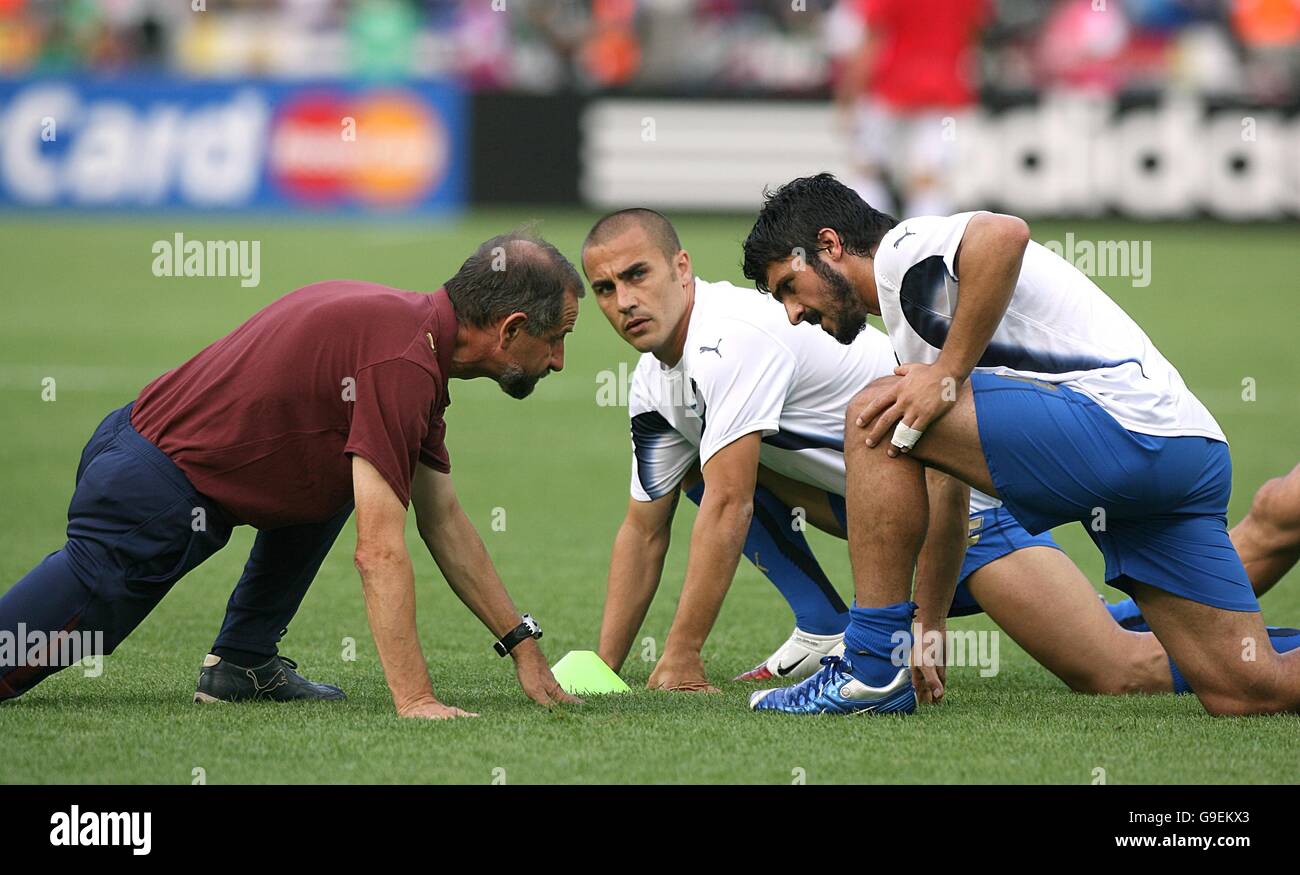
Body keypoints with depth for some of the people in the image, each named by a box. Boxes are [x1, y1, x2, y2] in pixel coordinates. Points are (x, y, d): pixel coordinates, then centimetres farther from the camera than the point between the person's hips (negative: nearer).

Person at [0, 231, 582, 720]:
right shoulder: (403, 363, -21)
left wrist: (524, 647, 19)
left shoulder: (414, 324, 10)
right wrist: (414, 700, -24)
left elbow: (446, 526, 19)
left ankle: (242, 660, 17)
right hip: (152, 495, -10)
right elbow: (378, 552, -25)